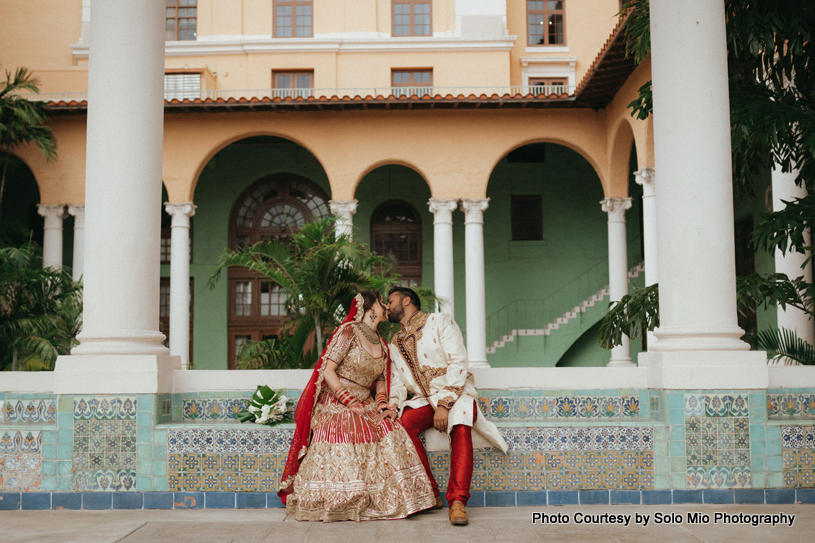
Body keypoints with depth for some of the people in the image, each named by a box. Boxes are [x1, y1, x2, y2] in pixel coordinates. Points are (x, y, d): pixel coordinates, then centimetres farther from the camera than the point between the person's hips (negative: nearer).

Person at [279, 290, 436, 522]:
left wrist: (382, 403, -2)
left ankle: (392, 498, -13)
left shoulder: (382, 345, 14)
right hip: (335, 405, -5)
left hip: (364, 405, 5)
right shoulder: (348, 332, -8)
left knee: (390, 430, -18)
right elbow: (327, 371, -13)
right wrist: (350, 402, -15)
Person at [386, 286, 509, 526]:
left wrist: (444, 404, -22)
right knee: (402, 423, -28)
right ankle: (428, 494, -19)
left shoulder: (439, 321, -3)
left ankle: (458, 502, -38)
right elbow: (397, 382, 11)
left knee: (460, 428, -36)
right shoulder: (395, 344, 16)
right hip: (424, 399, 4)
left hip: (455, 393, -4)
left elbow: (458, 363, -12)